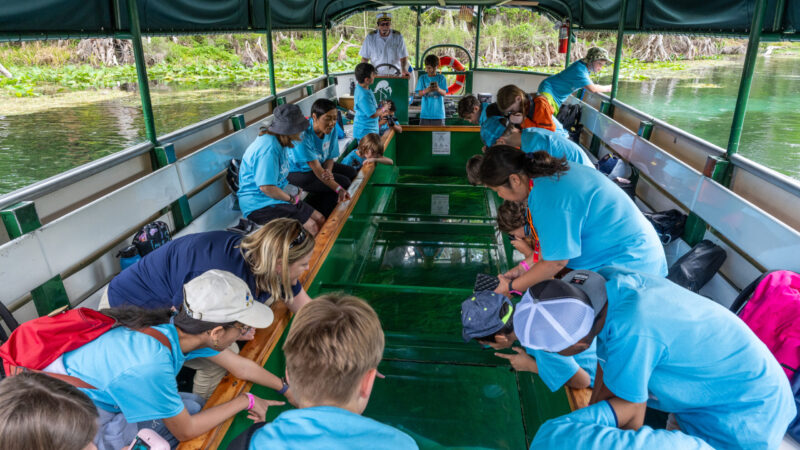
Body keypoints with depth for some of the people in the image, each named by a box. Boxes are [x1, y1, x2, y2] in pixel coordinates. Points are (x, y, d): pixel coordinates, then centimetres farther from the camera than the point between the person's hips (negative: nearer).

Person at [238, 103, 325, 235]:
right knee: (311, 227, -21)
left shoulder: (279, 141, 6)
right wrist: (292, 199, -14)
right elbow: (266, 187, -28)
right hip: (259, 204, -10)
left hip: (277, 195, 10)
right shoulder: (268, 148, -26)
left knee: (320, 219, 4)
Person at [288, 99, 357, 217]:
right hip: (296, 173, -8)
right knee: (343, 182, -19)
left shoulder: (331, 129, -10)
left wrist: (328, 171, -29)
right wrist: (339, 189, -43)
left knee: (351, 173, 4)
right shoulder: (303, 134, -32)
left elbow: (330, 157, -3)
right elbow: (316, 168, -34)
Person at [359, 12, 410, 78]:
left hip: (395, 75, 0)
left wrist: (404, 70, -24)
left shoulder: (398, 36, -3)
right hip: (376, 76, 0)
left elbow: (403, 57, -4)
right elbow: (365, 58, 5)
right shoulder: (370, 37, -2)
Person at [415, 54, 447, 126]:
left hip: (438, 112, 0)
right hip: (426, 112, 0)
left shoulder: (441, 78, 5)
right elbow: (419, 93, -1)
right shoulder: (422, 78, 6)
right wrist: (426, 90, -23)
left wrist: (438, 89, -26)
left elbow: (444, 93, -3)